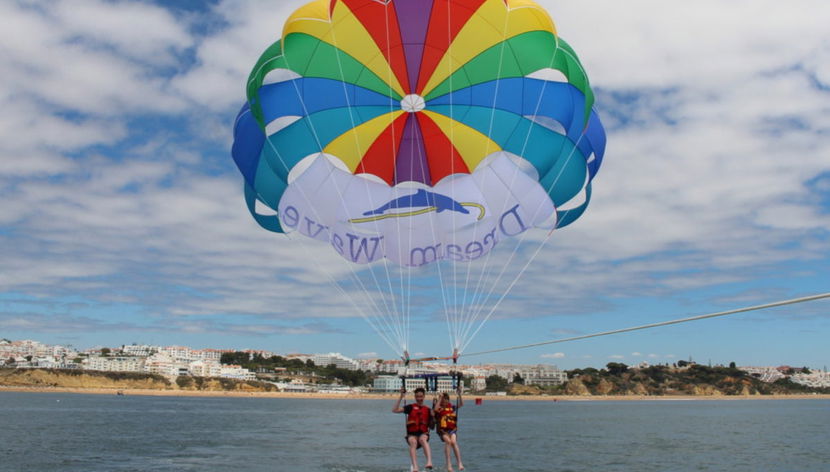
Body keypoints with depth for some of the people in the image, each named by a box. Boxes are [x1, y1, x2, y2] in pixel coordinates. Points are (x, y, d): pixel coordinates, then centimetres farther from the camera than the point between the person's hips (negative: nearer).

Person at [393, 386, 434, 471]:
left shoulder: (428, 410, 12)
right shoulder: (410, 407, 8)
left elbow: (431, 425, 13)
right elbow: (395, 410, -1)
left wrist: (432, 416, -4)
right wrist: (401, 397, -6)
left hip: (423, 433, 0)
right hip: (412, 434, 0)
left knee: (423, 439, -36)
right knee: (413, 442, -35)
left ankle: (429, 462, -54)